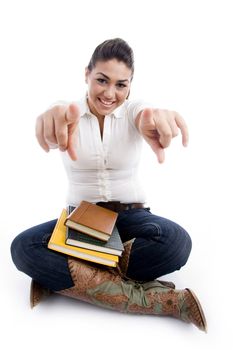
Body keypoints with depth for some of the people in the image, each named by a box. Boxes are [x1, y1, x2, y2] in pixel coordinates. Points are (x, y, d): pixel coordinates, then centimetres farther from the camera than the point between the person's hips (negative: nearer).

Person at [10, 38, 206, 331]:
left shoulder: (133, 111, -5)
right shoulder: (70, 115, -6)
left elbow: (145, 116, -31)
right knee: (23, 248, -27)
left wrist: (157, 118, -59)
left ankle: (61, 277, -19)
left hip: (130, 215, 0)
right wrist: (54, 117, -59)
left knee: (177, 243, -32)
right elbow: (53, 132, -31)